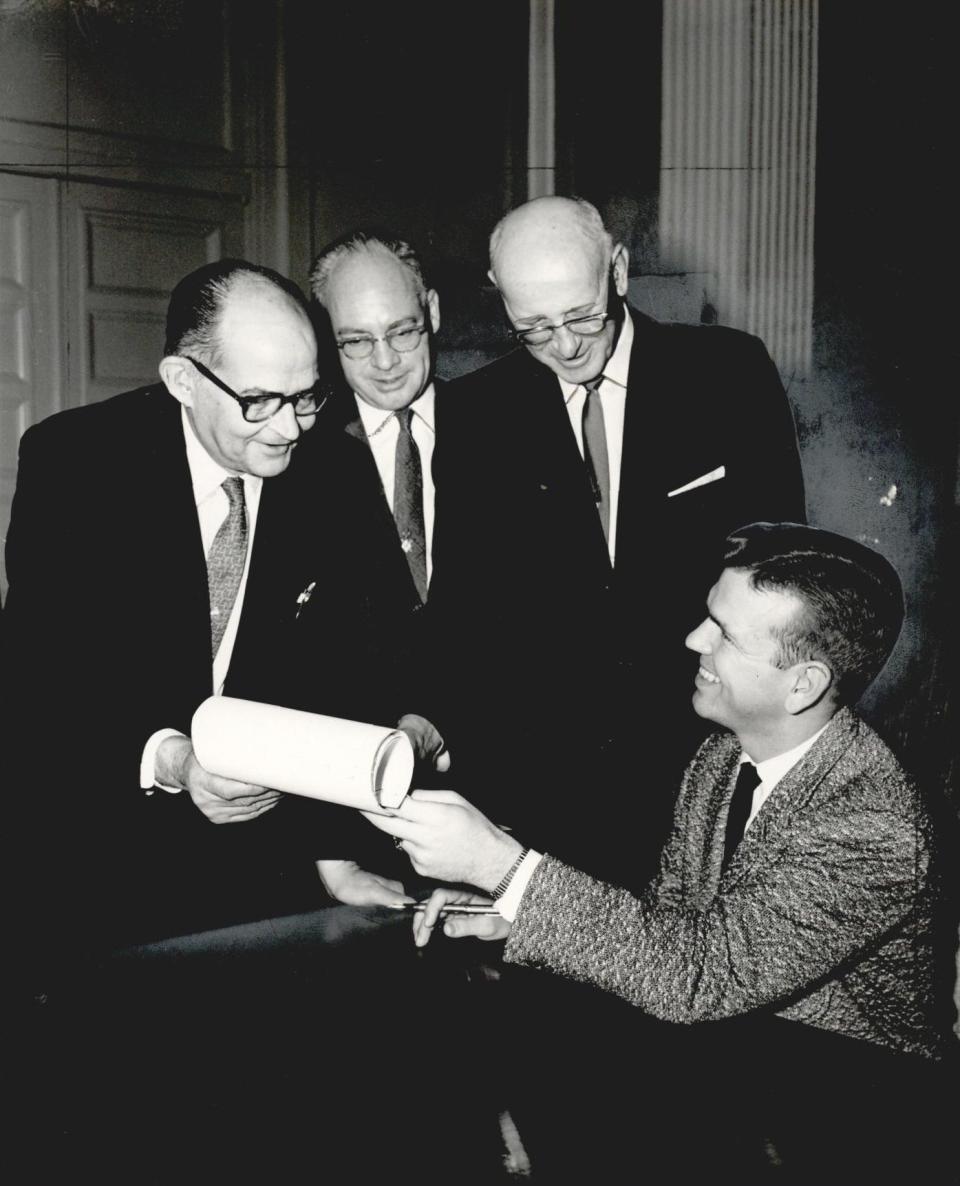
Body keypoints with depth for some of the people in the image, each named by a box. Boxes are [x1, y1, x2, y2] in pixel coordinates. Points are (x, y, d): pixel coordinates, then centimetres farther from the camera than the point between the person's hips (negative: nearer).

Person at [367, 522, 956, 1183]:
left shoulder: (875, 830, -28)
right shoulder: (724, 756, -3)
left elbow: (695, 975, -30)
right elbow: (670, 911, 5)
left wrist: (501, 863, -32)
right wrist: (511, 910, -11)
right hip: (724, 1024, 7)